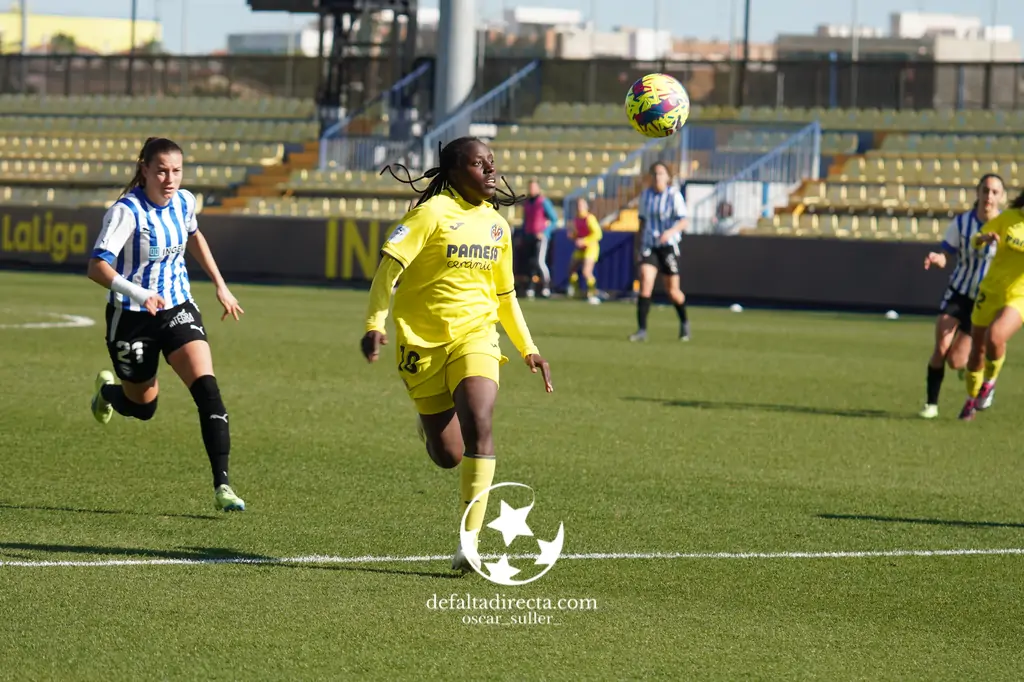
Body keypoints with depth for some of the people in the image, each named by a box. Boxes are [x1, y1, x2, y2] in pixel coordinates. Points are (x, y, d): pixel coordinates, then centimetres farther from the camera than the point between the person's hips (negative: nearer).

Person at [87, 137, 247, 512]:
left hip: (178, 308, 4)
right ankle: (107, 390, 51)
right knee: (143, 406, 13)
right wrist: (139, 294, -47)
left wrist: (220, 285, 19)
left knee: (207, 389, -17)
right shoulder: (126, 211, -23)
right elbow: (97, 267, -33)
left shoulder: (184, 201, -3)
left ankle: (222, 485, -17)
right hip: (132, 316, -4)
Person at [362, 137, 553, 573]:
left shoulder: (496, 225, 10)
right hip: (422, 341, -3)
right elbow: (389, 264, -16)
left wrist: (528, 349, 18)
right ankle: (430, 425, 40)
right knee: (448, 456, 0)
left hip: (474, 336, 3)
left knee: (478, 426, -23)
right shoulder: (433, 212, -9)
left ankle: (470, 540, -21)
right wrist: (374, 323, -28)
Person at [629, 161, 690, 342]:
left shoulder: (674, 195, -7)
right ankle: (642, 330, -17)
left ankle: (684, 322, 34)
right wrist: (640, 243, 17)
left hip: (668, 245, -3)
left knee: (672, 290, 5)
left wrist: (671, 231, -32)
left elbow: (683, 221, -14)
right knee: (645, 282, -16)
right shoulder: (645, 195, 7)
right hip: (649, 245, 3)